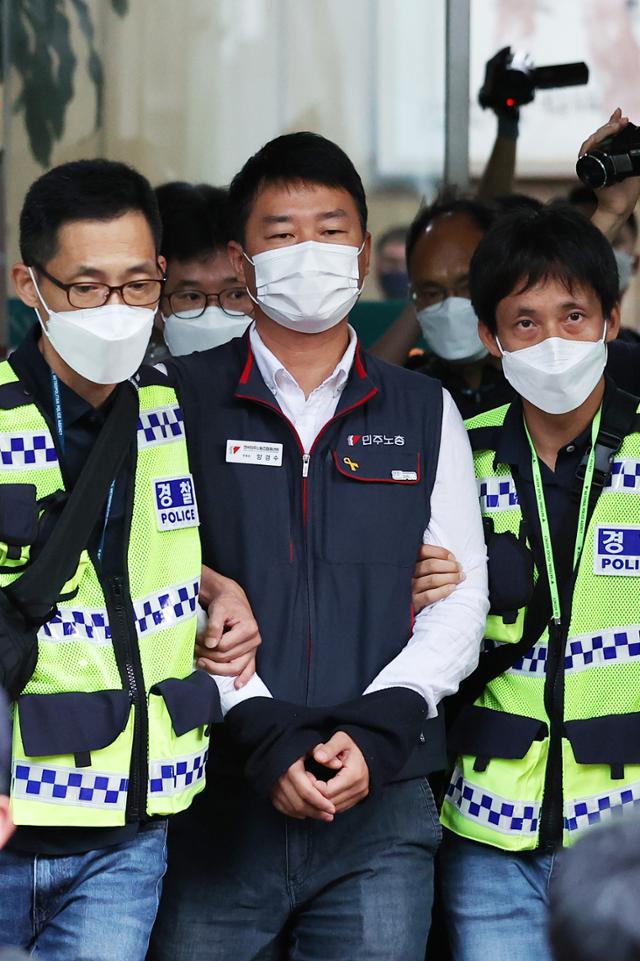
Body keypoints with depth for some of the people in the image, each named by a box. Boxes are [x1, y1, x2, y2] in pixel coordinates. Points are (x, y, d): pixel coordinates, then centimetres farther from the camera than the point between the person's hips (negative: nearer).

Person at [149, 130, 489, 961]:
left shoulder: (425, 414, 12)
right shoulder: (182, 403, 5)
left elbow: (461, 601, 6)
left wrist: (376, 733, -10)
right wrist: (262, 735, -15)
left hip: (382, 803, 1)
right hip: (218, 798, -1)